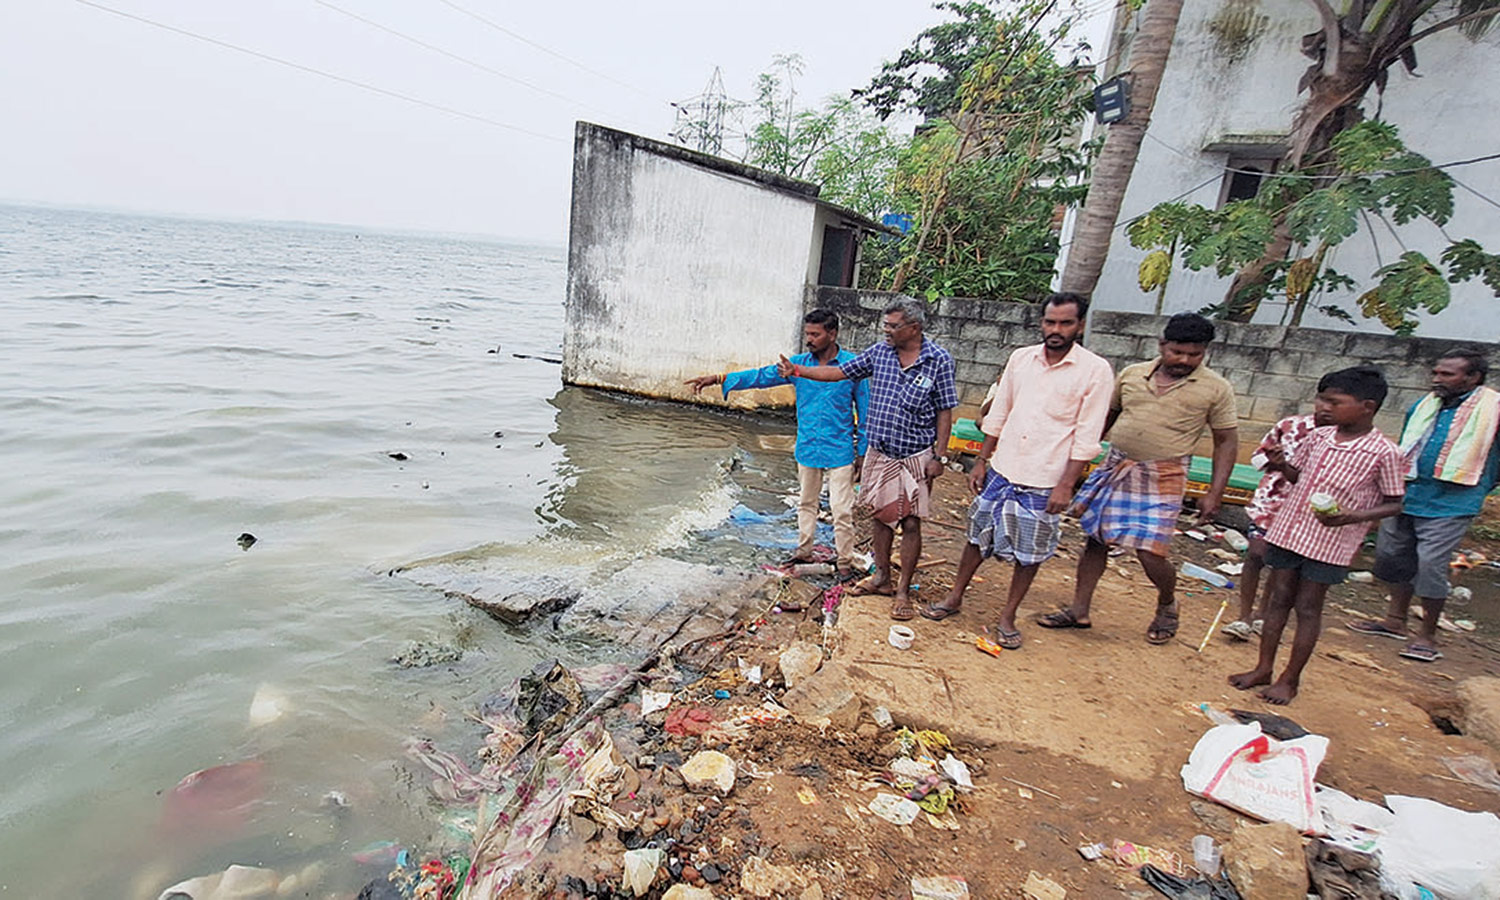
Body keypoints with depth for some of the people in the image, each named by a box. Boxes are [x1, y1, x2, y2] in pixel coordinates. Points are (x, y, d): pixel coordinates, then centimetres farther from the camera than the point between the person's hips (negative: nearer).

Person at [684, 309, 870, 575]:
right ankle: (804, 550, 36)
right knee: (806, 503, 19)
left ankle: (845, 562, 15)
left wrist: (862, 453, -2)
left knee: (842, 510, 0)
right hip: (807, 449, 5)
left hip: (839, 451, -4)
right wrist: (720, 379, -15)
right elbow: (762, 376, -4)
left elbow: (864, 411, -3)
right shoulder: (798, 363, 1)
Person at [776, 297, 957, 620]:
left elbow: (945, 412, -6)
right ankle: (882, 577, 31)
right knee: (881, 515, 14)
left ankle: (903, 590, 15)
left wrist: (939, 456, -9)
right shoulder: (879, 352, 2)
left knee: (910, 523, 1)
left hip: (915, 457, -4)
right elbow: (840, 372, 9)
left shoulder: (939, 360, -9)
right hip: (879, 452, 4)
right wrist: (798, 371, 2)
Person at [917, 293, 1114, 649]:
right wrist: (981, 462, 8)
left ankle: (1007, 618, 25)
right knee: (978, 537, 13)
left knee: (1029, 553, 8)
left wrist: (1067, 484, -13)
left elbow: (1087, 437, -9)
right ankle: (954, 598, 30)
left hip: (1044, 482, -3)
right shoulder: (1021, 358, 4)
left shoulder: (1095, 371, -7)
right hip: (1001, 471, 4)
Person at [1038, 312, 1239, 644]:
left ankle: (1167, 606, 26)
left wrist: (1214, 494, -5)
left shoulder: (1215, 389, -2)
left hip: (1162, 477, -3)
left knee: (1149, 553, -7)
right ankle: (1079, 611, 18)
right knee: (1096, 539, 6)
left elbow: (1226, 442, 1)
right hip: (1116, 468, 4)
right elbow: (1107, 416, 16)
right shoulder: (1131, 374, 5)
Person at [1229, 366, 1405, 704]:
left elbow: (1394, 503, -6)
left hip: (1329, 544, -5)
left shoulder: (1384, 453, -12)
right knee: (1279, 599, 11)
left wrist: (1353, 516, -22)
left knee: (1308, 608, 5)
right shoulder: (1318, 436, 2)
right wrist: (1280, 465, -7)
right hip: (1288, 531, 5)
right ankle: (1263, 668, 22)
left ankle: (1291, 679, 19)